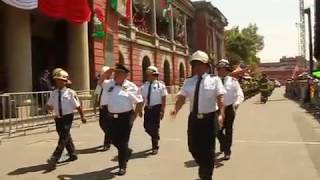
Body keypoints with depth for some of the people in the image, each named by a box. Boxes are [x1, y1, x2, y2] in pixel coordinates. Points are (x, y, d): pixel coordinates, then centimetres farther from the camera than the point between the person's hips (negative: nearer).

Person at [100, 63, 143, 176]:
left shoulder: (130, 86, -7)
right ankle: (127, 151, 44)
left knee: (123, 142, -1)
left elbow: (139, 102, -6)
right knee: (114, 140, 12)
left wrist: (134, 116, -10)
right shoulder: (110, 84, 7)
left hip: (126, 117, -5)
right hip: (113, 117, 5)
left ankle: (122, 166, 13)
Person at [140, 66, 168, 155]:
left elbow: (163, 99, -5)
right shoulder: (144, 86, 4)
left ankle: (155, 147, 16)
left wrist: (162, 111, -10)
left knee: (155, 128, 0)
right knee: (147, 127, 6)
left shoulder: (160, 85, -6)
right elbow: (142, 99, 8)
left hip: (156, 108, -4)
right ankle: (156, 137, 40)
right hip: (147, 108, 4)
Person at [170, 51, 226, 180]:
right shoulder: (188, 81, 7)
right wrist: (175, 109, -24)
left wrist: (221, 114, -25)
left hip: (209, 118, -3)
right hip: (194, 118, 3)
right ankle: (203, 167, 40)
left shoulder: (214, 79, -2)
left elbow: (220, 98, -11)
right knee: (193, 147, 9)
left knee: (208, 149, 4)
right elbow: (181, 97, -6)